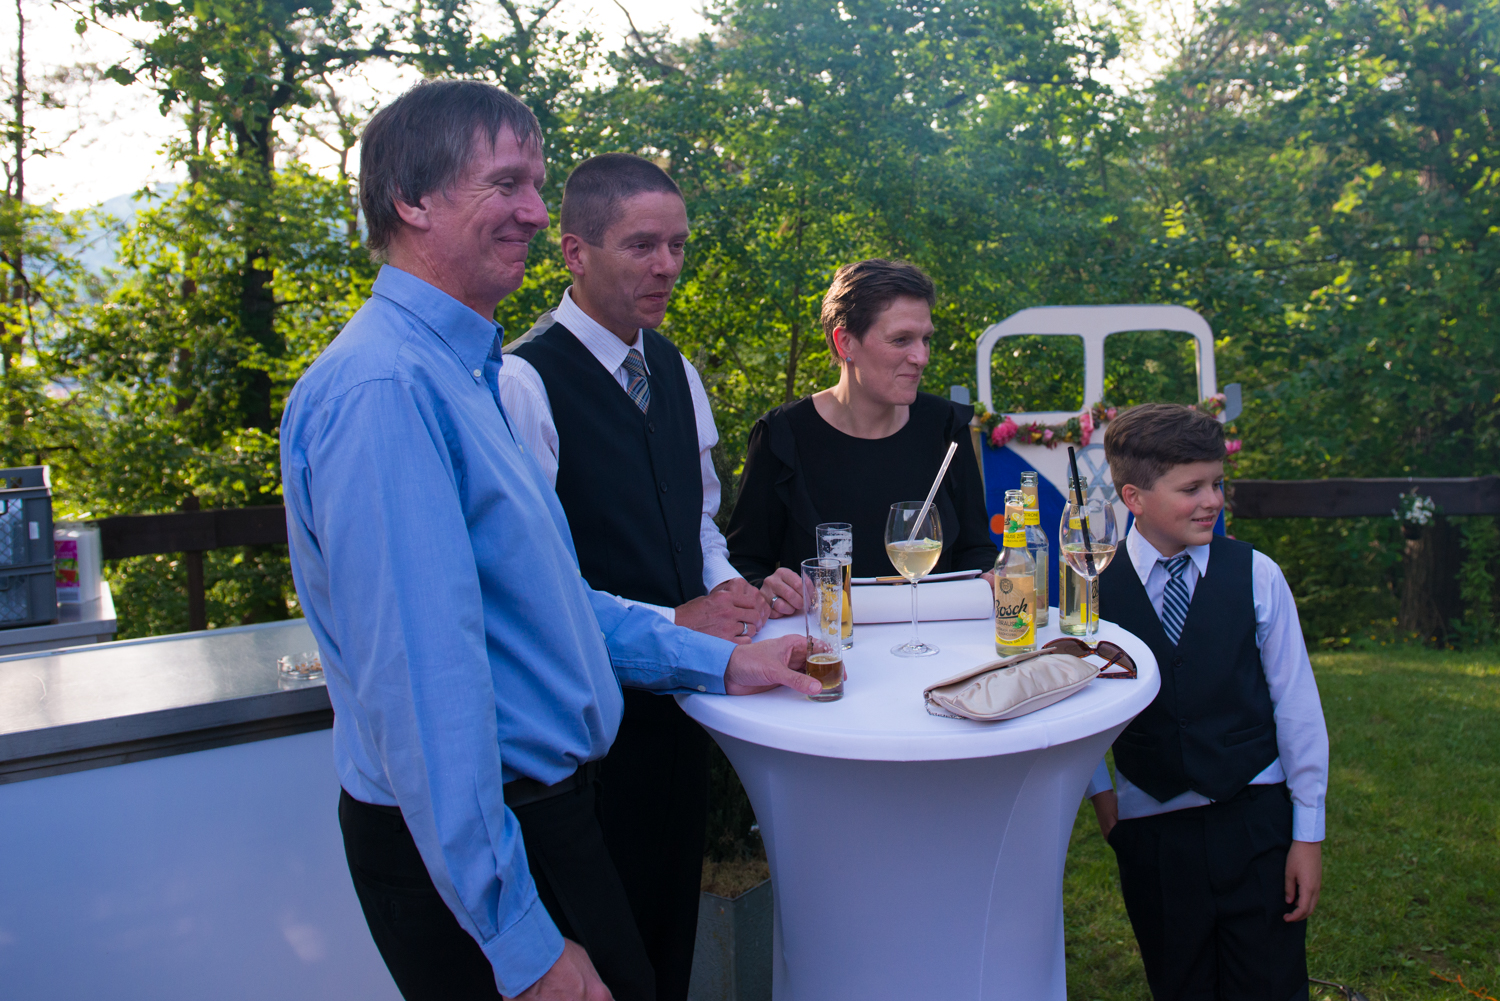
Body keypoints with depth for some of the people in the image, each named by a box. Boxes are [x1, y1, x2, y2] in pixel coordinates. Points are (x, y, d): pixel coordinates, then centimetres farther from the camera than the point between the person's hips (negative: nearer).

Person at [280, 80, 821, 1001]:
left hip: (545, 810, 9)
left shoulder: (467, 373, 11)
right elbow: (423, 684, -27)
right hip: (466, 849, -9)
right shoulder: (384, 389, -23)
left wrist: (719, 662, 14)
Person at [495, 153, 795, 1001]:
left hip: (680, 693, 7)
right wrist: (671, 623, -19)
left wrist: (724, 585, -1)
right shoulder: (525, 383, -17)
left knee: (674, 922, 22)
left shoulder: (676, 373, 8)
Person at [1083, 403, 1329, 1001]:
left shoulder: (1256, 575, -5)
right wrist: (1098, 788, 4)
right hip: (1149, 824, 0)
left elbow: (1296, 704, -2)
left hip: (1255, 816, 0)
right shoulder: (1095, 586, -6)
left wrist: (1308, 832, -1)